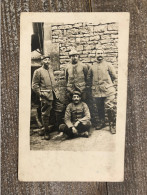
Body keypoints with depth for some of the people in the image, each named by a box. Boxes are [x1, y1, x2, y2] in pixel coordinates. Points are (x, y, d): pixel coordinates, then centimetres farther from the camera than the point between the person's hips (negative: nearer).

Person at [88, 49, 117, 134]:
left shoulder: (108, 65, 4)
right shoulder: (92, 67, 12)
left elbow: (115, 77, 4)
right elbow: (89, 78, 24)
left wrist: (112, 86, -2)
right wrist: (92, 86, 13)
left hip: (108, 91, -3)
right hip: (97, 92, 4)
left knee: (110, 108, -10)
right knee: (100, 109, 13)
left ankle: (113, 125, 3)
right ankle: (102, 122, 31)